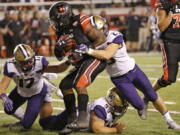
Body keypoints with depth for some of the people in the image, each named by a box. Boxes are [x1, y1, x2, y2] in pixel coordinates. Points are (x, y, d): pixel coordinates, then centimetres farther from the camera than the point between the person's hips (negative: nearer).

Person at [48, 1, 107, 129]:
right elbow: (60, 57, 12)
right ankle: (72, 118, 17)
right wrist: (59, 49, -9)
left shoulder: (80, 23, -17)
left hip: (95, 58, -10)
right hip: (81, 63, 10)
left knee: (79, 84, -25)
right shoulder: (61, 32, 7)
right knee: (65, 85, 11)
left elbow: (101, 38, -14)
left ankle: (83, 119, -26)